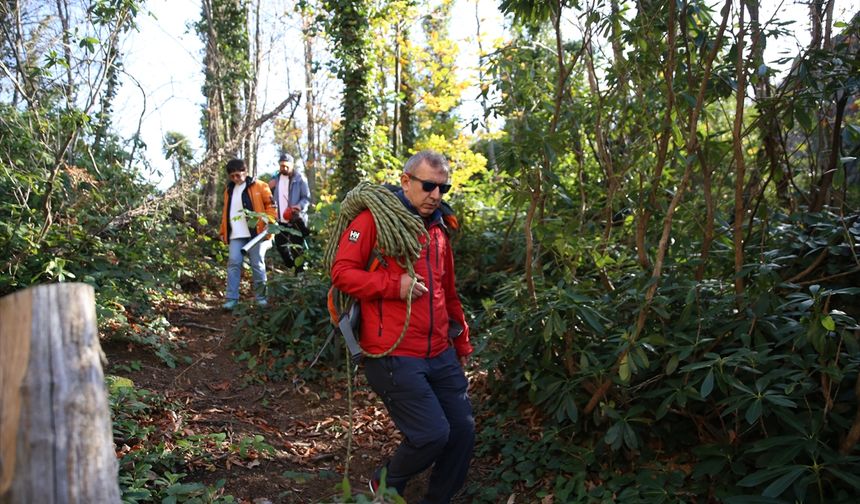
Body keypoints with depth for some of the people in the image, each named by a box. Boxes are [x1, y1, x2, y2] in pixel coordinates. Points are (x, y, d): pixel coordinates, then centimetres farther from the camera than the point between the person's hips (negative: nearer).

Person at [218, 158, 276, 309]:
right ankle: (232, 299, 0)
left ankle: (261, 297, 14)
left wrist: (269, 221, -14)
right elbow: (226, 213, 23)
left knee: (257, 265, 2)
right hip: (236, 236, 4)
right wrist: (223, 232, 19)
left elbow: (270, 204, -1)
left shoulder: (258, 186, 0)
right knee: (233, 264, -3)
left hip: (256, 233, -4)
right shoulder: (229, 190, 17)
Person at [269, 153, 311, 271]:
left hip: (296, 220, -6)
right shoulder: (275, 178, 11)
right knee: (280, 245, 12)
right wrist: (269, 188, -3)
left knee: (297, 248, -2)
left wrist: (300, 206, -27)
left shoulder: (299, 178, -5)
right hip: (280, 220, 6)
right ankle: (292, 267, 30)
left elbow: (307, 198, -7)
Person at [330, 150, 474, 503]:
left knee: (463, 432, 8)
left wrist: (461, 342, 26)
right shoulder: (375, 218, -6)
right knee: (432, 434, -10)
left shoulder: (437, 229, 16)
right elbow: (341, 272, -11)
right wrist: (394, 286, -20)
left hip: (441, 355, 8)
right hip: (394, 356, -7)